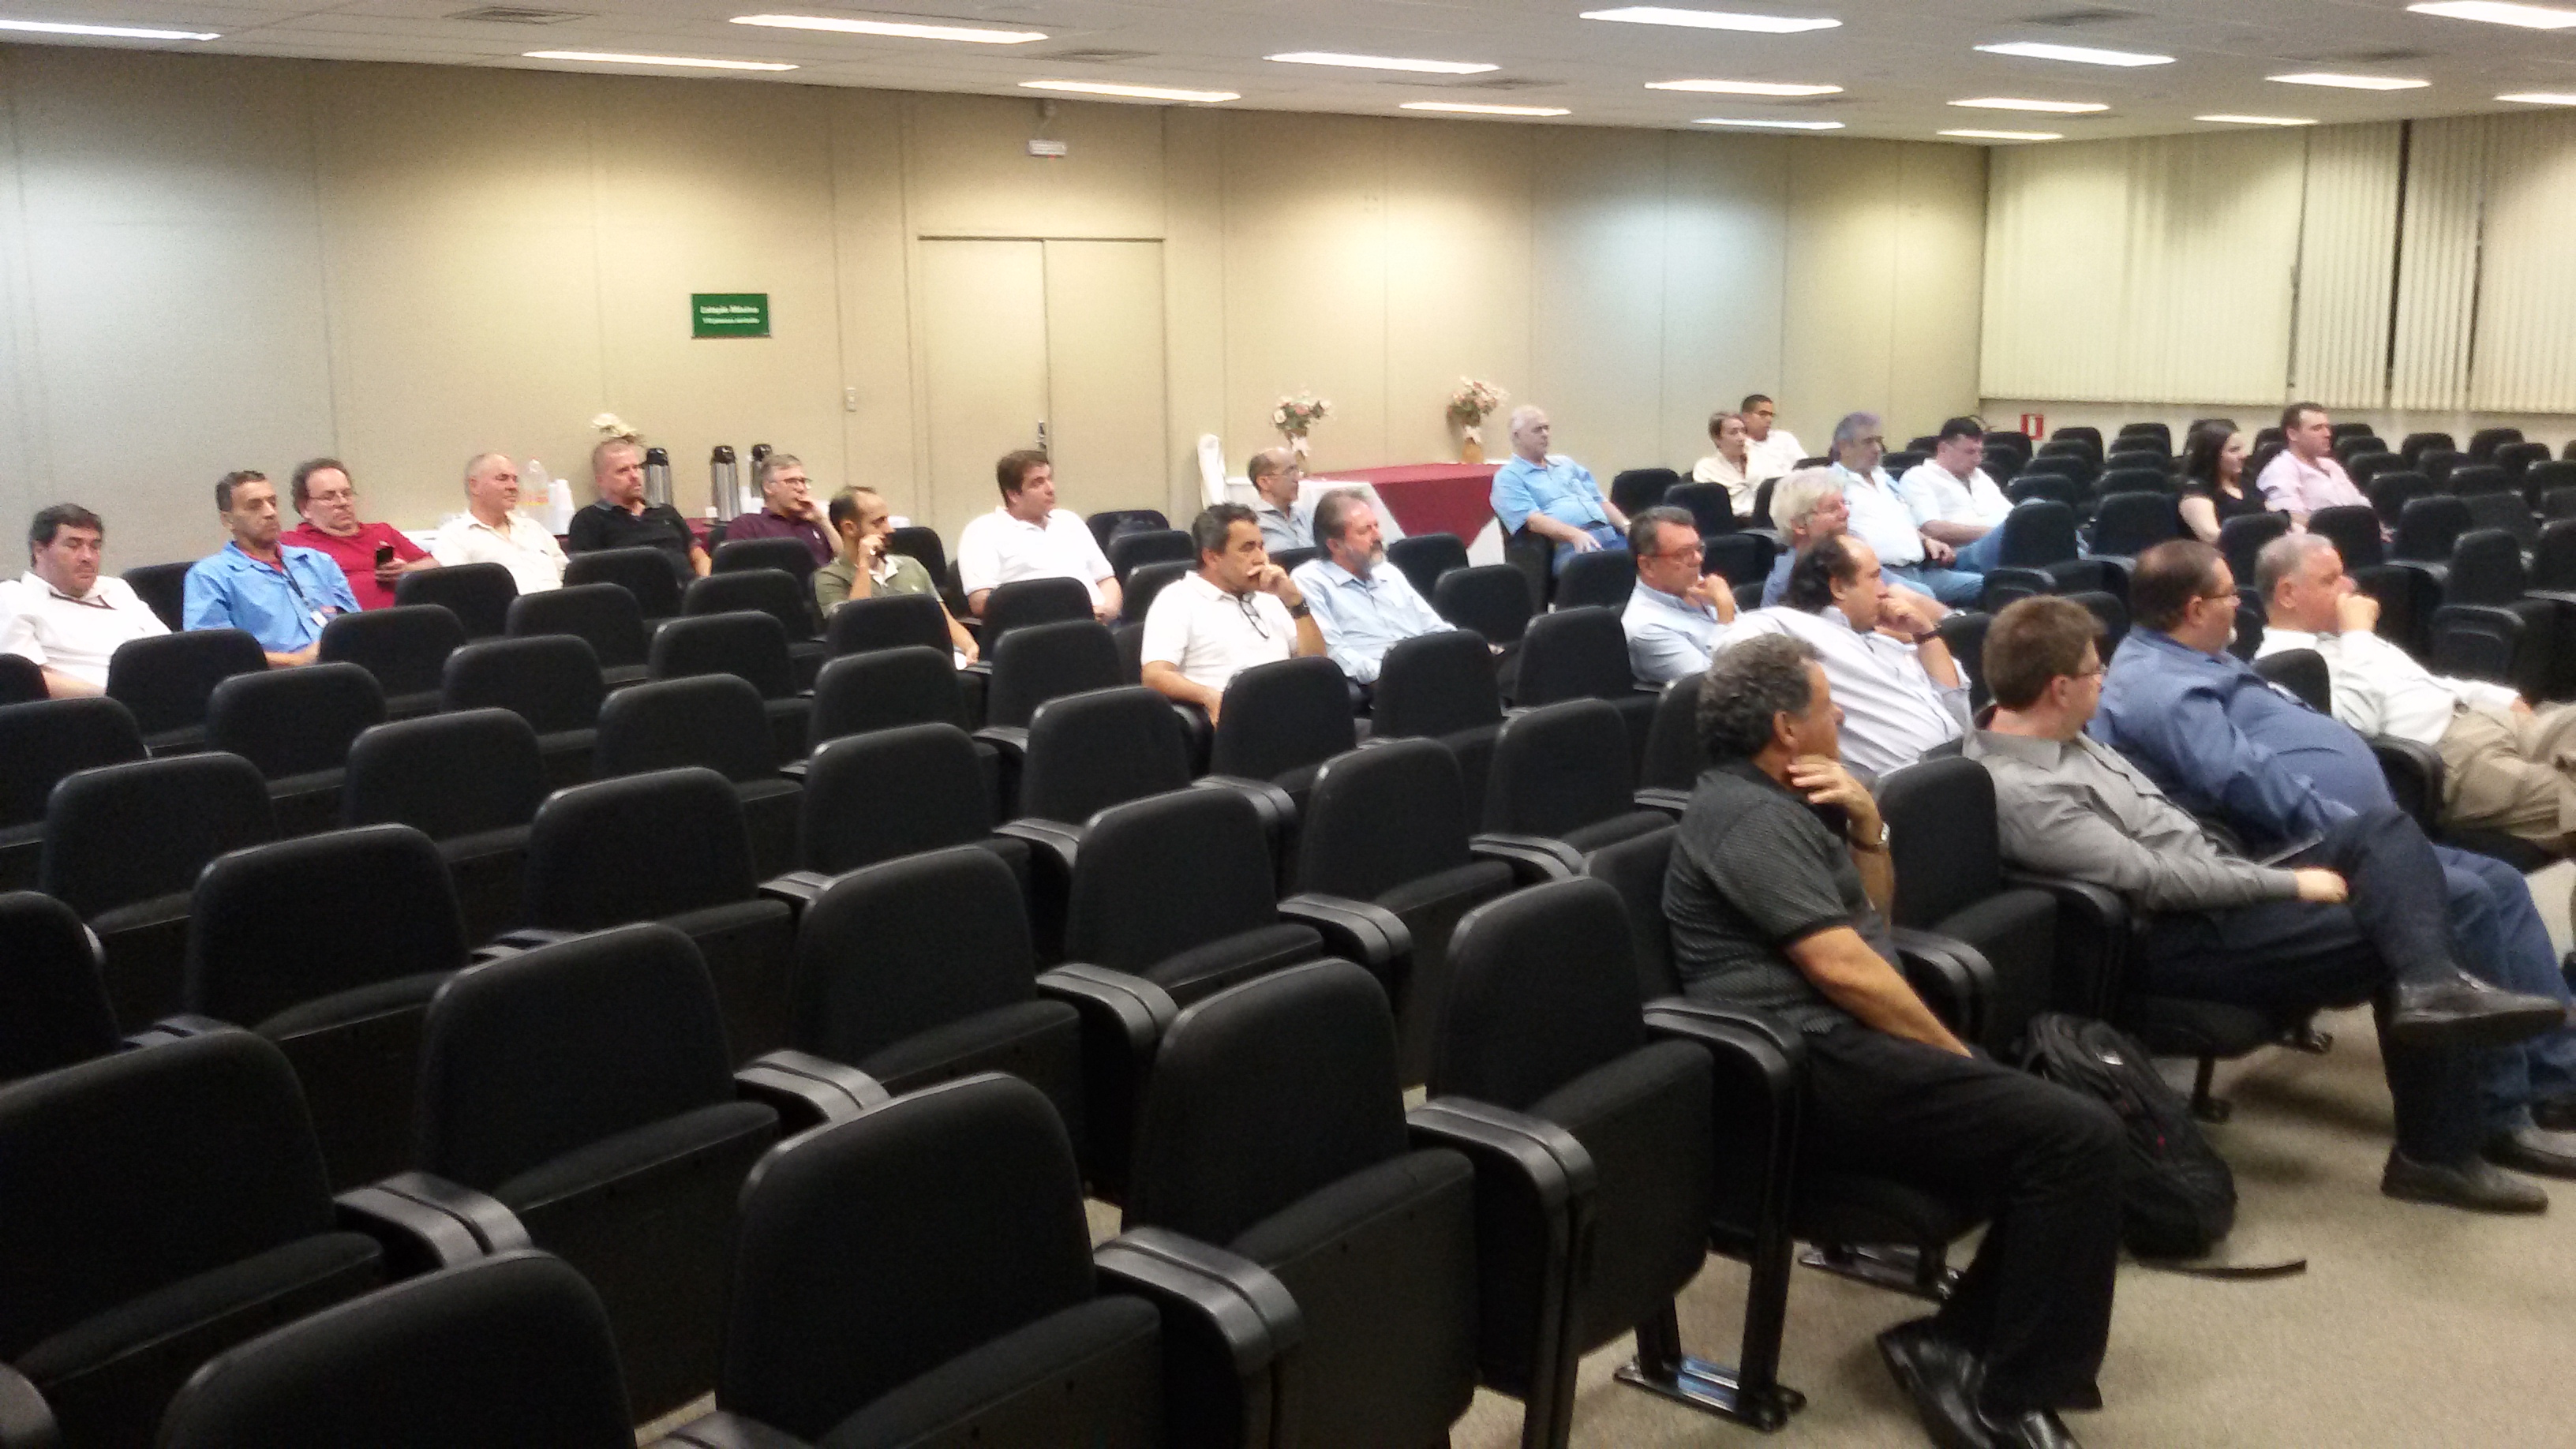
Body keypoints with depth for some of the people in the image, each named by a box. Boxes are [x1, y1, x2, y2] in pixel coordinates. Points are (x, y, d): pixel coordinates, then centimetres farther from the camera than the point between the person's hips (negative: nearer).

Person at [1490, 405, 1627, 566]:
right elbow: (1532, 520, -8)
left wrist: (1627, 526, 7)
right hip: (1568, 545, -6)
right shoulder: (1508, 477, 8)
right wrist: (1575, 534, -24)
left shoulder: (1565, 463, 29)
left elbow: (1600, 501, 27)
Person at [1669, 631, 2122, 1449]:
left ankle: (1956, 1346, 2)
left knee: (2059, 1126, 5)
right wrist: (1954, 1054, -5)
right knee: (2078, 1137, -19)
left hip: (1836, 1050, 11)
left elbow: (1877, 913, 28)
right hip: (1812, 1065, -11)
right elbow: (1843, 967, -17)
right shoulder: (1752, 816, -11)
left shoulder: (1779, 803, 22)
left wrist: (1866, 822, 9)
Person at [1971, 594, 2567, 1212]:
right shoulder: (2020, 792, -25)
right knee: (2390, 940, -13)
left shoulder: (2052, 737, 7)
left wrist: (2256, 872, 12)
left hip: (2211, 879, 10)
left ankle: (2434, 986, -19)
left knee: (2383, 829, -4)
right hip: (2183, 936, -10)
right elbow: (2153, 880, -23)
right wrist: (2291, 884, -15)